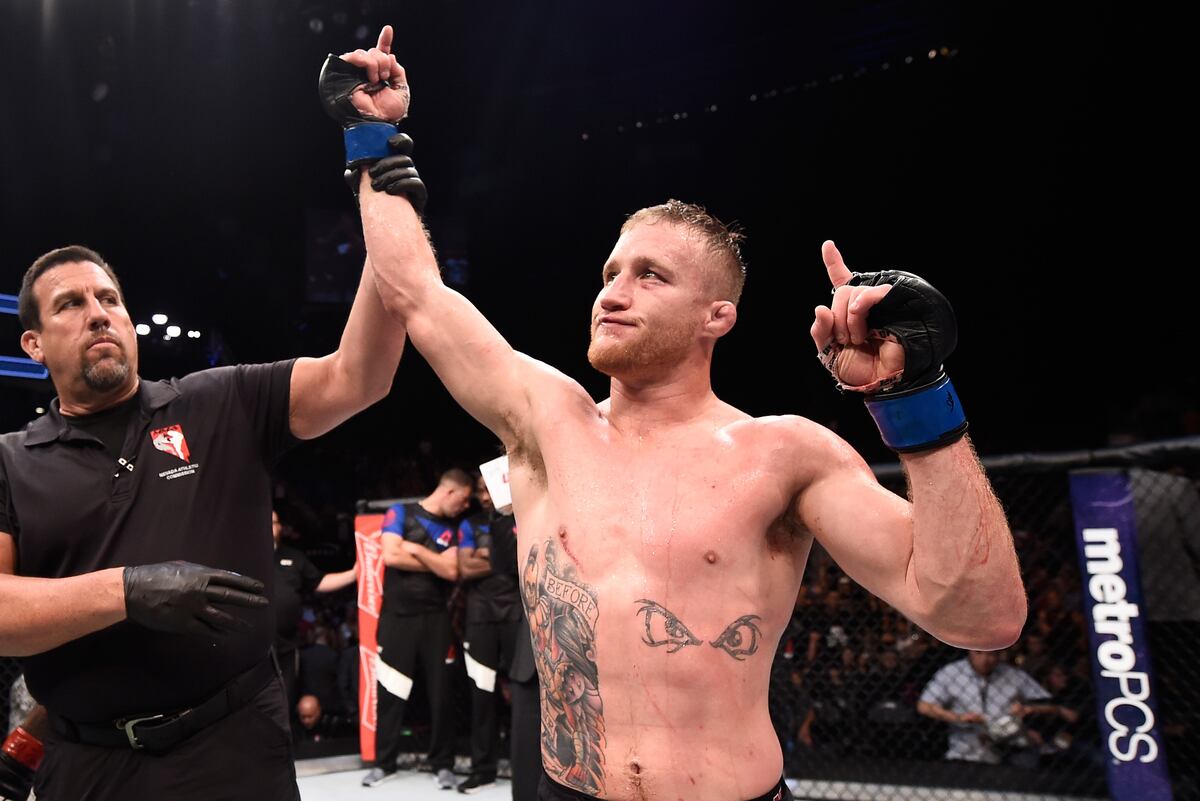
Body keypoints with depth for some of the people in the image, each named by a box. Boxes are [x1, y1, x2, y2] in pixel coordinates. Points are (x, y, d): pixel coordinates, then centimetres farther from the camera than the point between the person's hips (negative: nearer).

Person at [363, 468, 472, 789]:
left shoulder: (454, 528, 8)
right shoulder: (400, 512, -1)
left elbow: (452, 571, -5)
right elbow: (391, 556, -13)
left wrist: (415, 549, -8)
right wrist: (434, 563, -6)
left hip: (435, 619, 2)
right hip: (397, 616, -2)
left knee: (441, 692, 4)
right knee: (390, 691, 4)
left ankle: (443, 763, 15)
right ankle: (384, 762, 18)